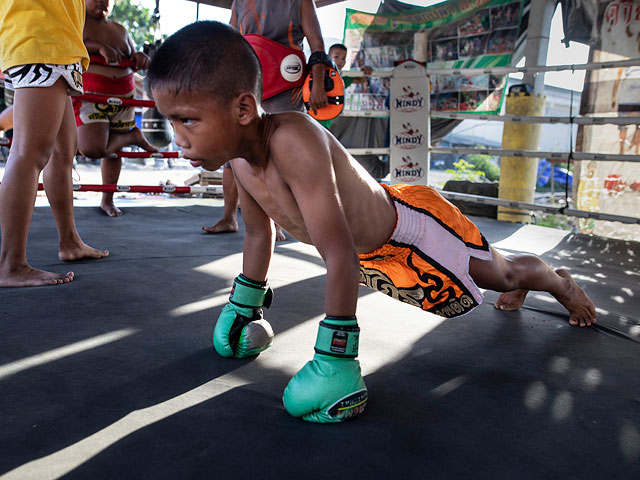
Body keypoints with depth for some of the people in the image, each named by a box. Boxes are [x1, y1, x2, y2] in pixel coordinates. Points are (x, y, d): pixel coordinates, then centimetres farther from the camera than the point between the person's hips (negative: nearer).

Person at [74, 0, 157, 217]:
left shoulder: (120, 30, 18)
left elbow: (133, 59, 21)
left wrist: (139, 58, -3)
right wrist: (98, 46, -28)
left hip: (123, 97, 5)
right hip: (89, 95, -5)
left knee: (114, 149, 9)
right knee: (93, 148, -23)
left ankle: (107, 200, 22)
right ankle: (133, 136, 6)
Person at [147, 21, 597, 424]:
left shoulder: (292, 140, -43)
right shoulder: (238, 154, -17)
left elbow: (339, 253, -45)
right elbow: (260, 230, 0)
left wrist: (335, 358, -39)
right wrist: (244, 307, 8)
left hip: (411, 229, -7)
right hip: (372, 254, 7)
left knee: (500, 273, 21)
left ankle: (561, 281, 56)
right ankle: (519, 289, 67)